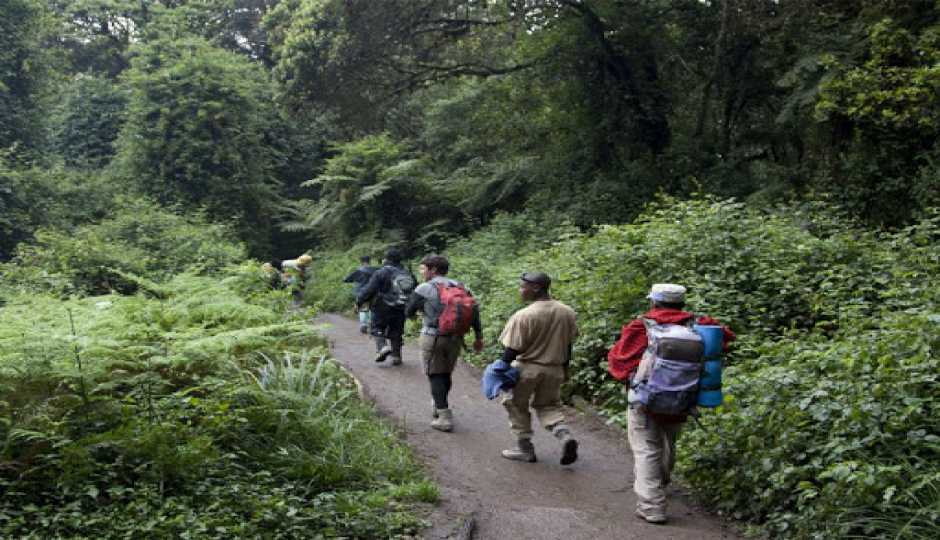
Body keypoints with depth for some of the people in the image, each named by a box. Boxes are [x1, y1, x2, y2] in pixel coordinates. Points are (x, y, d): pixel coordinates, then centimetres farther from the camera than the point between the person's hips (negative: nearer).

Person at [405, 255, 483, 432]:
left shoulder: (424, 288, -9)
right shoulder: (459, 287, 5)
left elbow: (409, 312, -2)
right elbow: (474, 312, 4)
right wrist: (478, 336, 9)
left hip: (432, 338, -5)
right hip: (455, 338, 5)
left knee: (435, 376, 2)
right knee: (446, 375, 18)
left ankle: (445, 418, -3)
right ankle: (439, 408, 34)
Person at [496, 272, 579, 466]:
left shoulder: (523, 316, -20)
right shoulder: (567, 313, -1)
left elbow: (512, 349, -17)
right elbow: (568, 344, 8)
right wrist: (564, 369, 20)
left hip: (526, 369, -5)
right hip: (554, 369, 5)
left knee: (516, 405, 15)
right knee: (549, 405, 21)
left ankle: (525, 448, 19)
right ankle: (564, 434, -3)